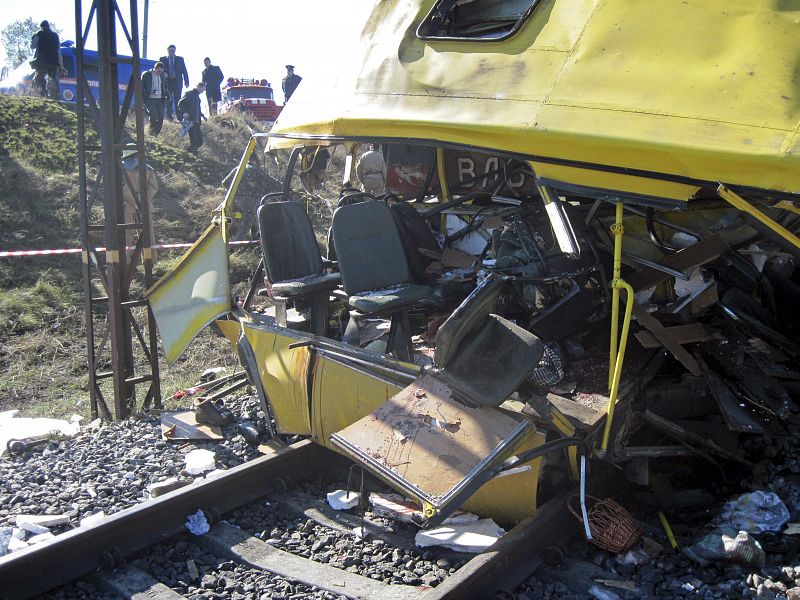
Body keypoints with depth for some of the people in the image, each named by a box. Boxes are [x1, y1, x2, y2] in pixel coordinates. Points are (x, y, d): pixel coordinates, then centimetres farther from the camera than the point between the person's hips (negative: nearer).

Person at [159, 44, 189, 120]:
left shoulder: (180, 59, 11)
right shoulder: (162, 59, 10)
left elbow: (184, 71, 7)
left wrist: (186, 82, -2)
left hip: (177, 82, 0)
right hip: (167, 82, 1)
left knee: (178, 99, -5)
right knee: (168, 100, 1)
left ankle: (179, 118, -5)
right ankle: (169, 117, 4)